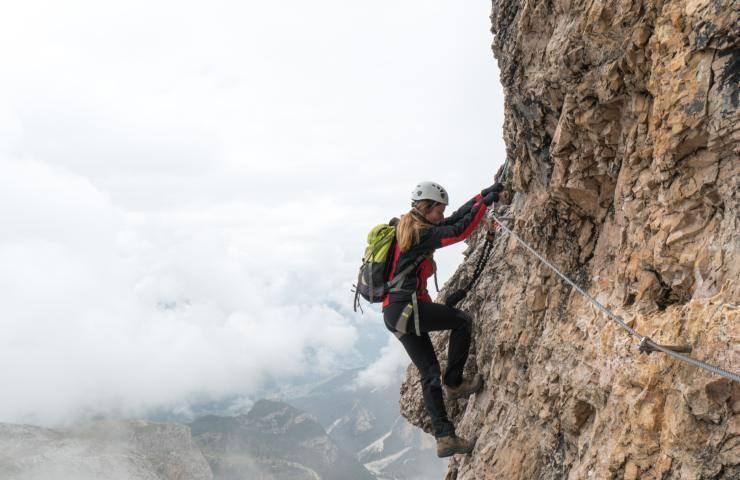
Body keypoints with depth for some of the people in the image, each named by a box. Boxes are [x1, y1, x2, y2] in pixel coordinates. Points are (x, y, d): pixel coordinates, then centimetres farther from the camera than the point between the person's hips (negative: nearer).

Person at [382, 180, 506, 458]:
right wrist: (484, 203, -9)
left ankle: (443, 437, 6)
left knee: (430, 372, 7)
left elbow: (455, 219, 19)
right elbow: (460, 231, -18)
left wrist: (483, 195, 16)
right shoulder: (418, 233, -12)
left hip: (395, 312, 10)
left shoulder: (411, 227, 17)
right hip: (406, 308, -10)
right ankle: (454, 383, 8)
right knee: (462, 321, 3)